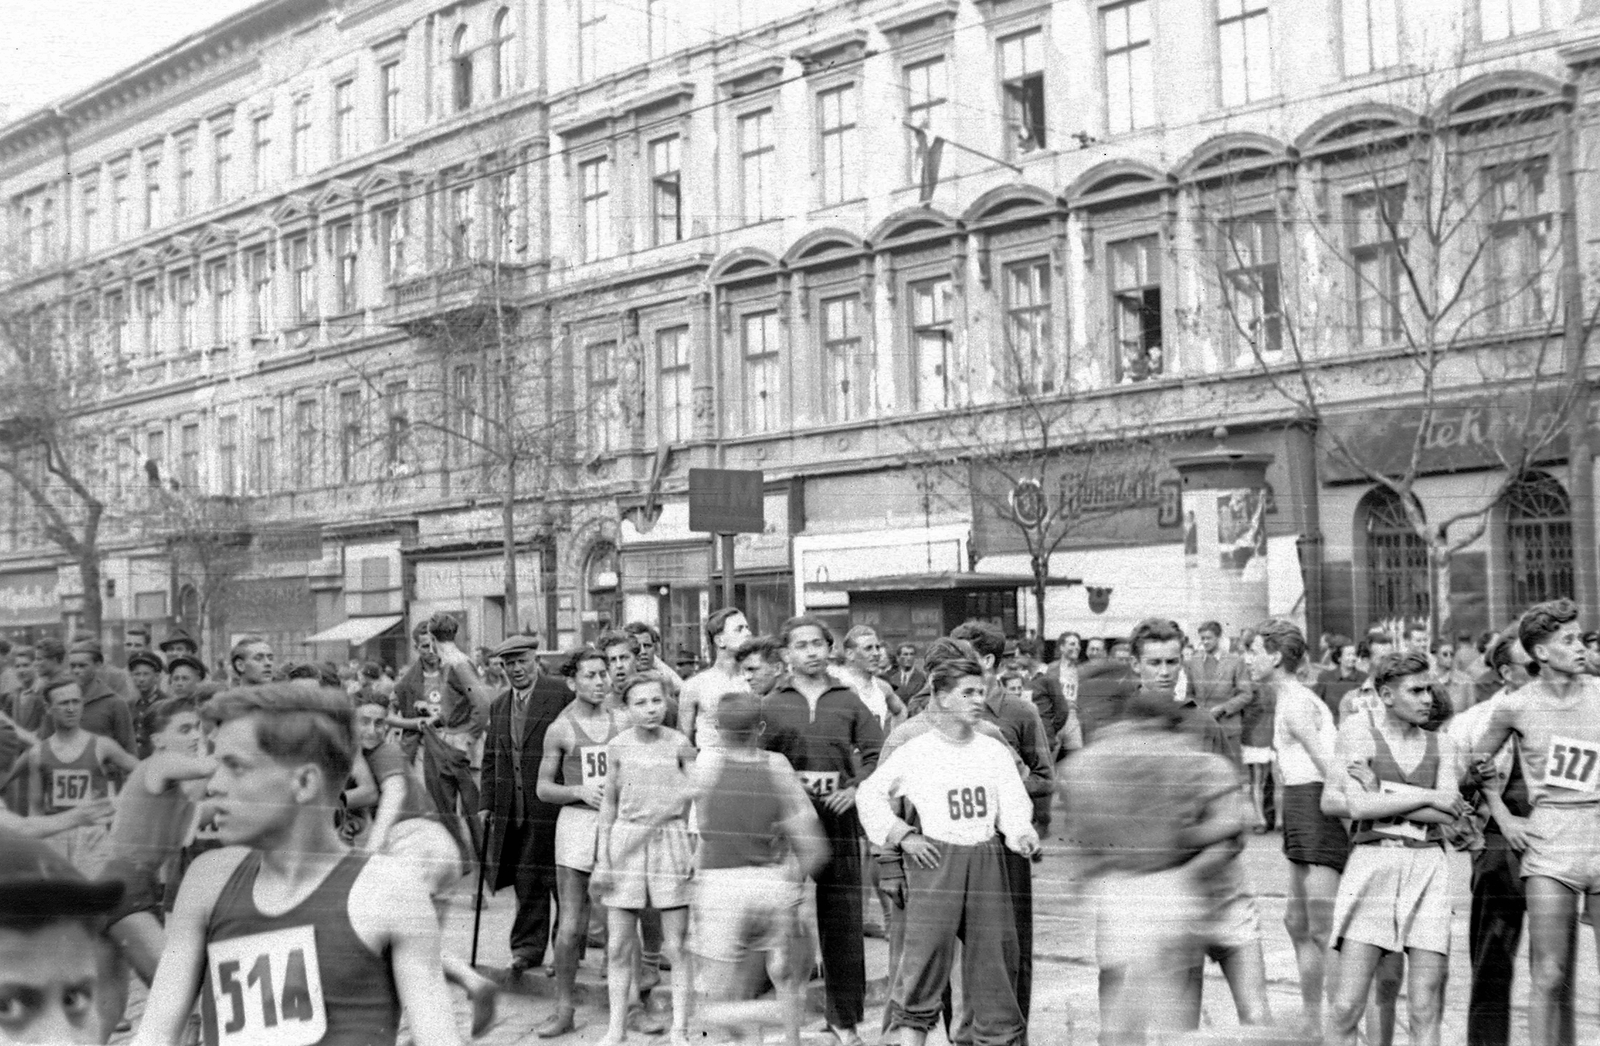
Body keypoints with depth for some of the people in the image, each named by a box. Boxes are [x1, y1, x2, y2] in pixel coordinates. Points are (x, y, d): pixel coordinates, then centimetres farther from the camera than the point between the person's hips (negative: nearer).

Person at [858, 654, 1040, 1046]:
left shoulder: (994, 750, 10)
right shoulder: (916, 752, 0)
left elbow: (1013, 807, 5)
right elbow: (869, 794, 7)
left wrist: (1023, 836, -15)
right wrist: (902, 835, -2)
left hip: (987, 859, 4)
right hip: (935, 859, -3)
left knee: (995, 949, 5)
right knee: (928, 948, -8)